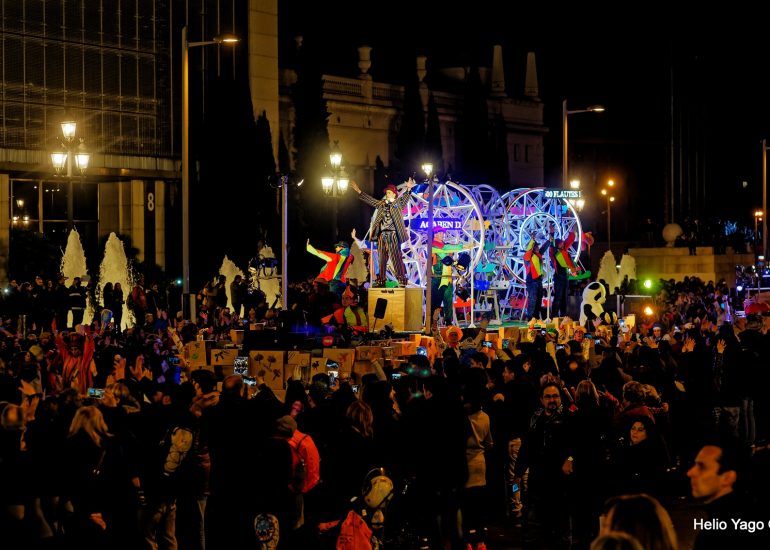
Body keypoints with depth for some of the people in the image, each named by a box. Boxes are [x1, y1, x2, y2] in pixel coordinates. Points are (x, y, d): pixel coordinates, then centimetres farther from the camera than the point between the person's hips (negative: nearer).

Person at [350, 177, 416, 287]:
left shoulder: (398, 203, 3)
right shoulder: (382, 204, 16)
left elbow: (405, 198, -13)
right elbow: (370, 200, 21)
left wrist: (409, 189, -33)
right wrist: (359, 191, 18)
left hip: (393, 234, -5)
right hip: (382, 235, 5)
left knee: (396, 258, -8)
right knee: (381, 259, 7)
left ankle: (402, 280, -7)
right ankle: (380, 280, 11)